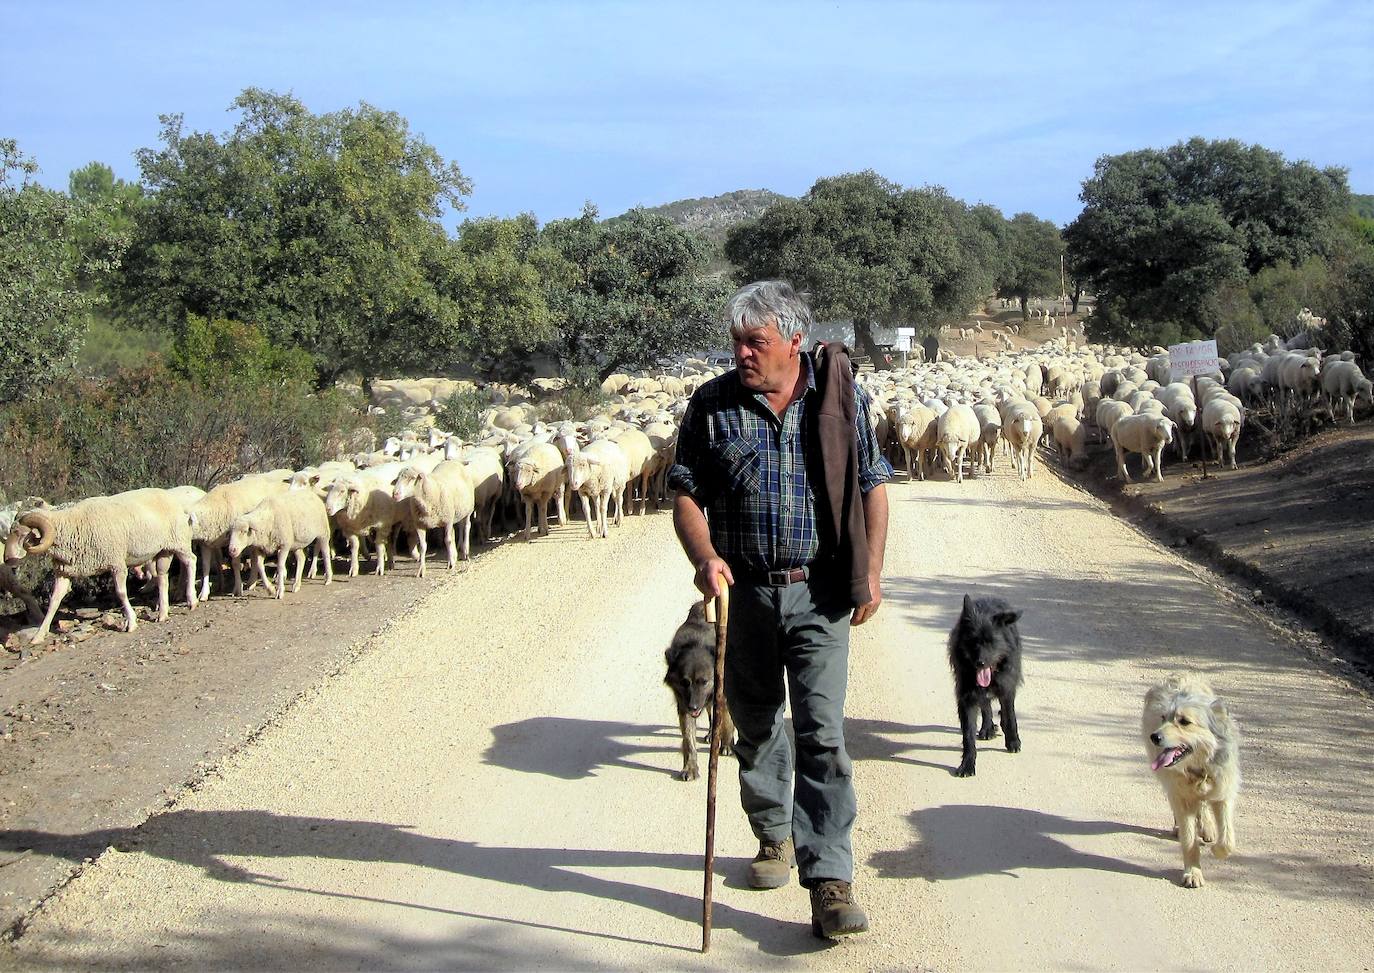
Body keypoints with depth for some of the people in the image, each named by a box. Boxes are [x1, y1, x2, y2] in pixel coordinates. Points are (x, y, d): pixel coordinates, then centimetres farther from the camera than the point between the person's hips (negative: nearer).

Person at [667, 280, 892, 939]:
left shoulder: (840, 397, 0)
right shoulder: (713, 405, 0)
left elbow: (871, 487, 7)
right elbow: (686, 495, 2)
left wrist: (871, 574, 1)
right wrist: (706, 557, -16)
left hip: (818, 594, -2)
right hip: (743, 592, 2)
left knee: (823, 734, -9)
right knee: (755, 727, 14)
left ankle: (830, 882, -10)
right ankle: (774, 837, 36)